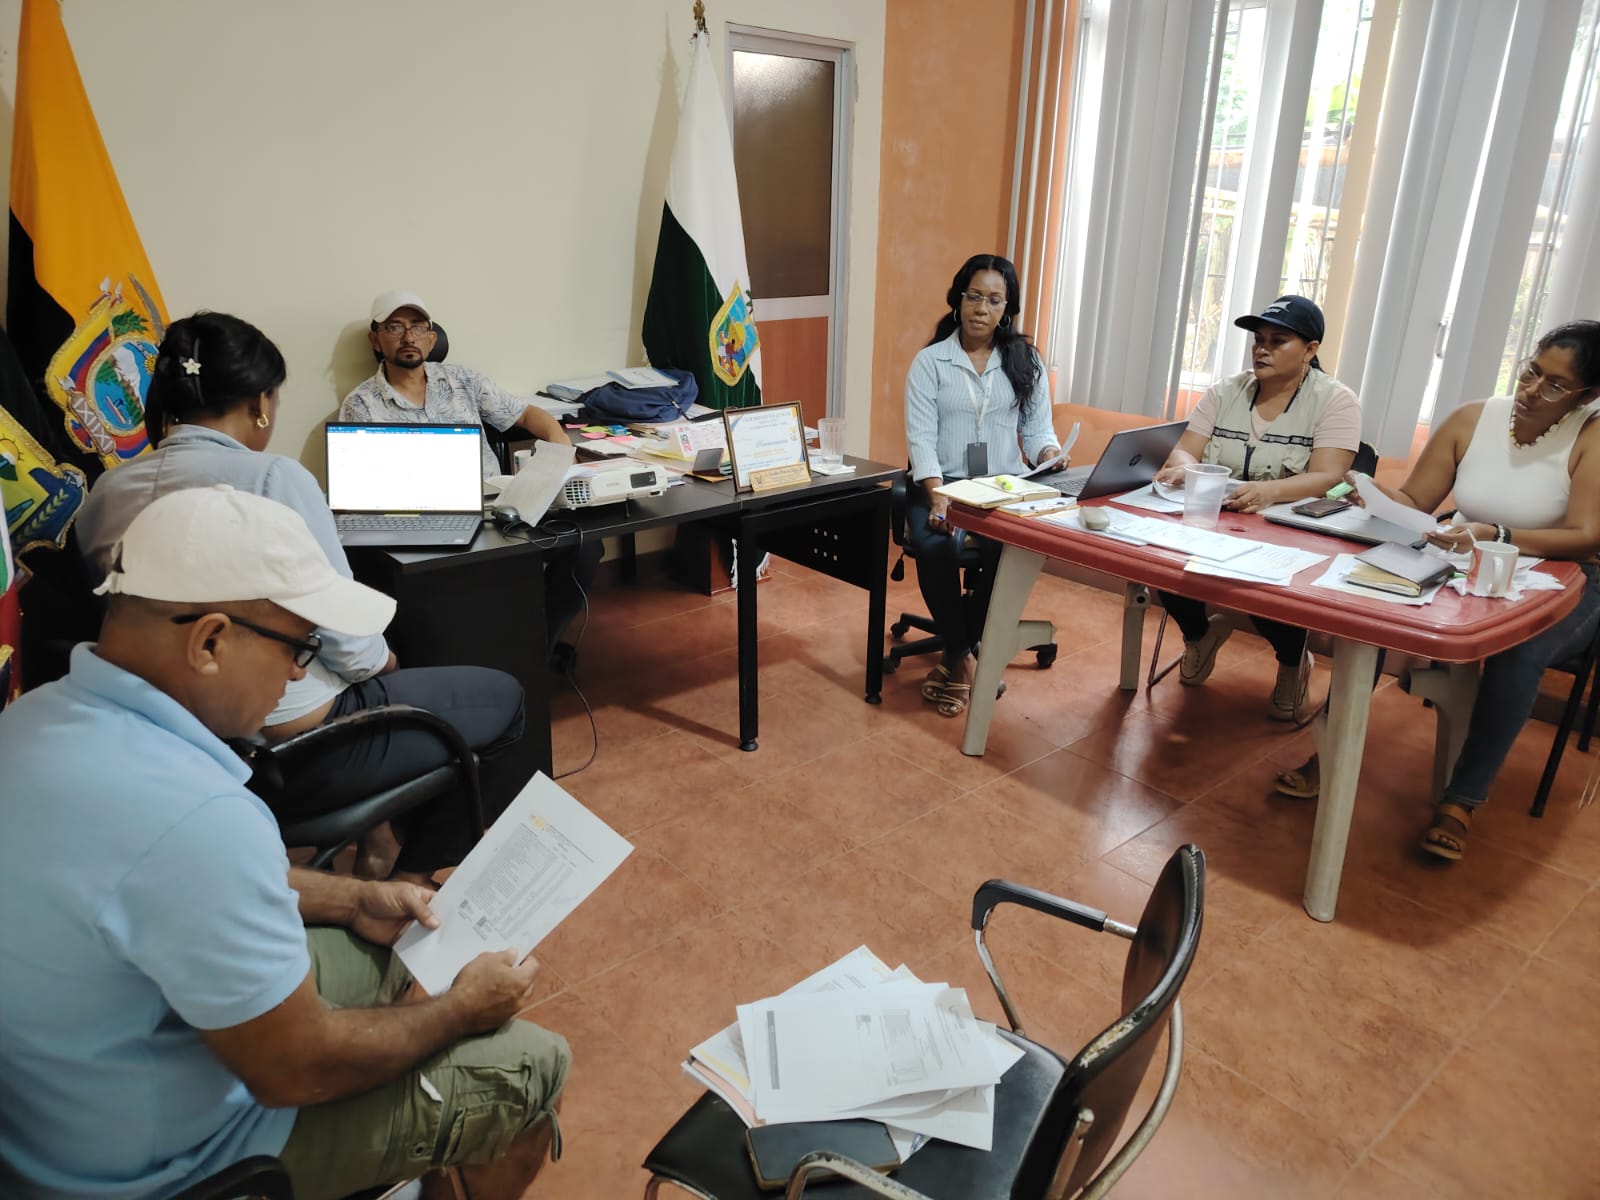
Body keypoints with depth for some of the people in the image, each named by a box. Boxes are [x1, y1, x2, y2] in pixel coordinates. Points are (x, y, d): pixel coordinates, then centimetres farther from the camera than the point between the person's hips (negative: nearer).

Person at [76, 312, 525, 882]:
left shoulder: (103, 493, 0)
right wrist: (383, 660, 3)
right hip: (296, 754, -8)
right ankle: (410, 870, 24)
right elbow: (347, 639, -20)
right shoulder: (272, 477, -21)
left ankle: (382, 835, 24)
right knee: (504, 696, 13)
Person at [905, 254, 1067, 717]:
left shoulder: (1026, 361, 11)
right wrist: (938, 497, -22)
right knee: (936, 547, -34)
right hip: (941, 484, -1)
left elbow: (1038, 429, 9)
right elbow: (921, 437, -7)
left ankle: (959, 651, -10)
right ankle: (962, 656, -12)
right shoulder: (930, 361, 2)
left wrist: (1051, 456, -15)